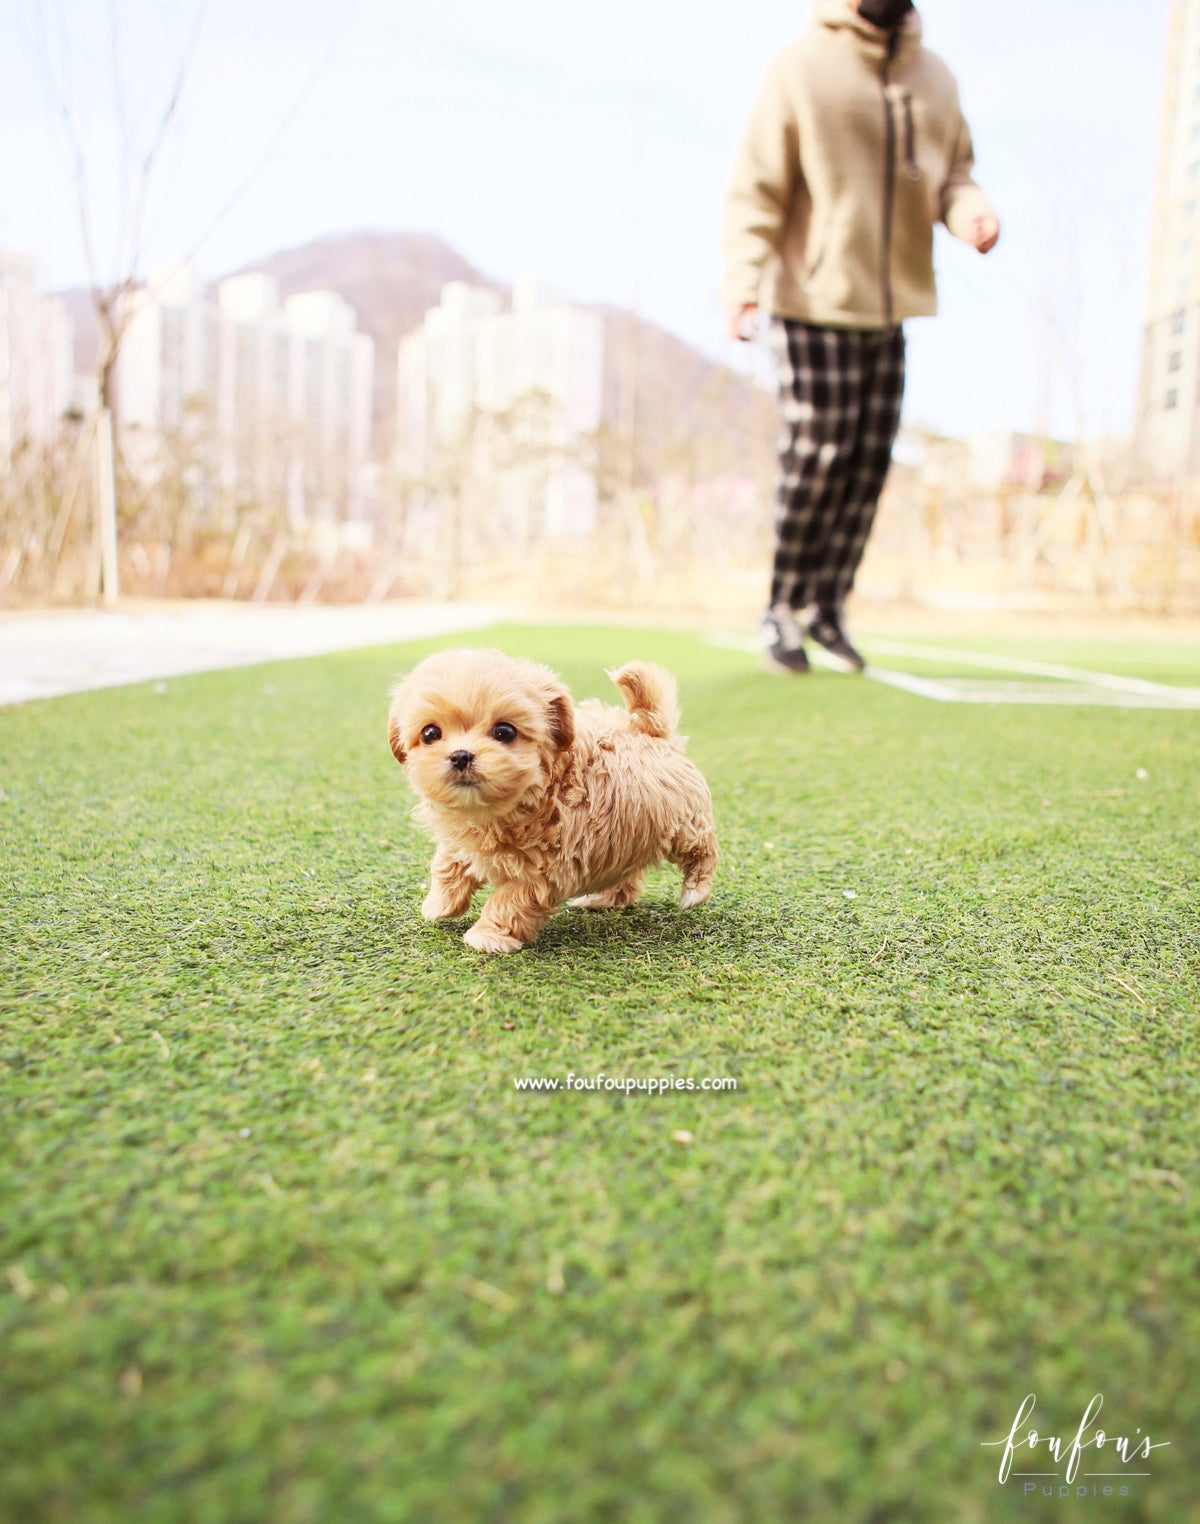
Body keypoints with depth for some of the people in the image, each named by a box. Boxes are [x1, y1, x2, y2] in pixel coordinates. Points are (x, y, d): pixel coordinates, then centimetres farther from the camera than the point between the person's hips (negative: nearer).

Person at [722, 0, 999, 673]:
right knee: (817, 462, -6)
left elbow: (953, 173, 19)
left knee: (869, 465, 3)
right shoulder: (801, 68, -3)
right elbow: (756, 189, -7)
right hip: (816, 305, -5)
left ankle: (826, 606, 16)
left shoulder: (935, 77, 12)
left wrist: (971, 210, -4)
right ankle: (785, 608, 10)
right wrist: (744, 281, -20)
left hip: (894, 308, 5)